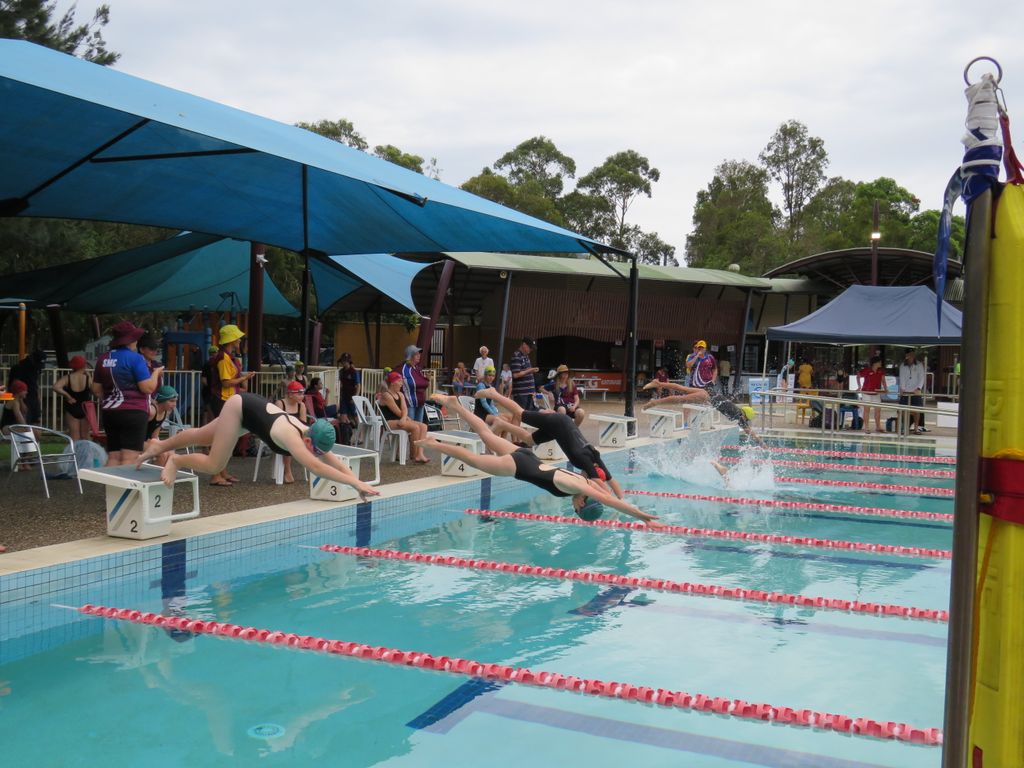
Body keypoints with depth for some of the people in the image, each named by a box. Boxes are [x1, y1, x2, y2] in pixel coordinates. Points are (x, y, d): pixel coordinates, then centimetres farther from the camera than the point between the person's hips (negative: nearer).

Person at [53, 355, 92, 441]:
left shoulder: (67, 378, -9)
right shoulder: (88, 378, -10)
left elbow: (56, 387, -24)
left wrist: (67, 396, -13)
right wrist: (89, 376, 2)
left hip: (72, 409, 0)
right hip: (85, 409, 0)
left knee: (74, 438, 2)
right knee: (85, 437, 12)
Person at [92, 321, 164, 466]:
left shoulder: (103, 359, 11)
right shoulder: (135, 358, -10)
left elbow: (96, 389, 17)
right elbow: (148, 388, -14)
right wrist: (156, 373, 4)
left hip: (110, 413, 7)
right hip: (133, 413, -7)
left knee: (113, 458, 10)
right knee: (129, 459, -8)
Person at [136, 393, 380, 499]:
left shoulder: (310, 435, -19)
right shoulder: (292, 437, -39)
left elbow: (334, 460, -12)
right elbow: (316, 467, -52)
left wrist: (357, 481, -25)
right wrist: (355, 483, -56)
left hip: (252, 408, 8)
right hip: (239, 406, -8)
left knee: (202, 437, 24)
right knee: (214, 466, -9)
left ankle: (159, 446, 45)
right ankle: (175, 460, 17)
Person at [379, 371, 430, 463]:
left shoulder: (400, 395, 15)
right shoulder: (386, 396, -12)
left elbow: (405, 409, -2)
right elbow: (398, 413, -14)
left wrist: (404, 418, -21)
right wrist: (408, 418, -1)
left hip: (400, 421, 9)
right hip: (389, 422, -9)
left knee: (423, 426, -9)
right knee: (415, 427, -26)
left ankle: (420, 454, -22)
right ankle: (415, 455, -14)